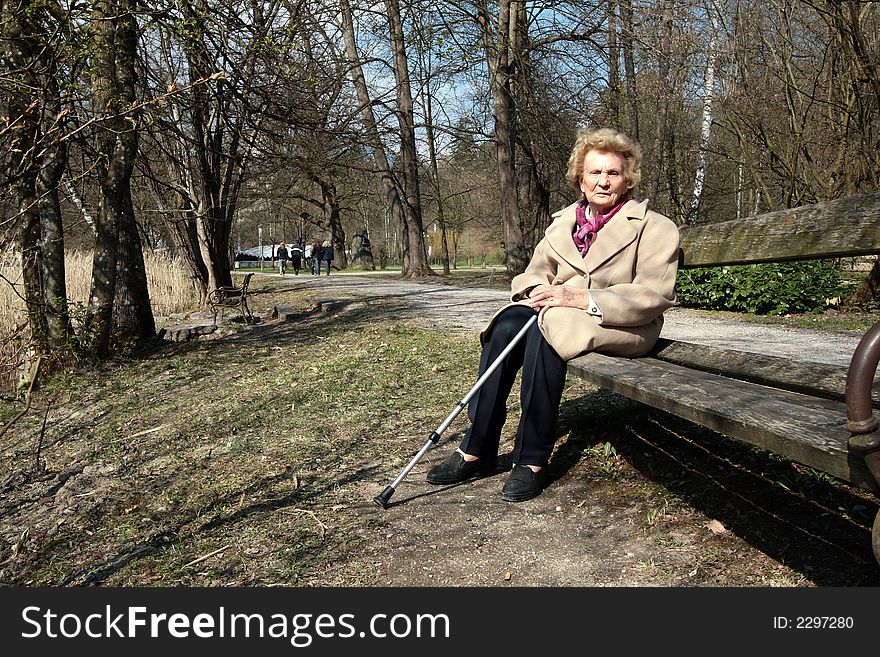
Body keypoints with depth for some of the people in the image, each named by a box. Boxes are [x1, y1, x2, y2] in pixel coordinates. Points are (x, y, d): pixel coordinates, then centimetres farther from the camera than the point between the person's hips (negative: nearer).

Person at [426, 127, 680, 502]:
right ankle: (477, 449, -22)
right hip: (556, 311, 5)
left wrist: (582, 298, -24)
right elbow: (536, 272, 14)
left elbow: (653, 295, -14)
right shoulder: (563, 222, 15)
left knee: (546, 328, -34)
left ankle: (533, 461, -27)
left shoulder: (656, 228, -2)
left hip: (622, 326, -5)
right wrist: (537, 290, -13)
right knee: (507, 324, -27)